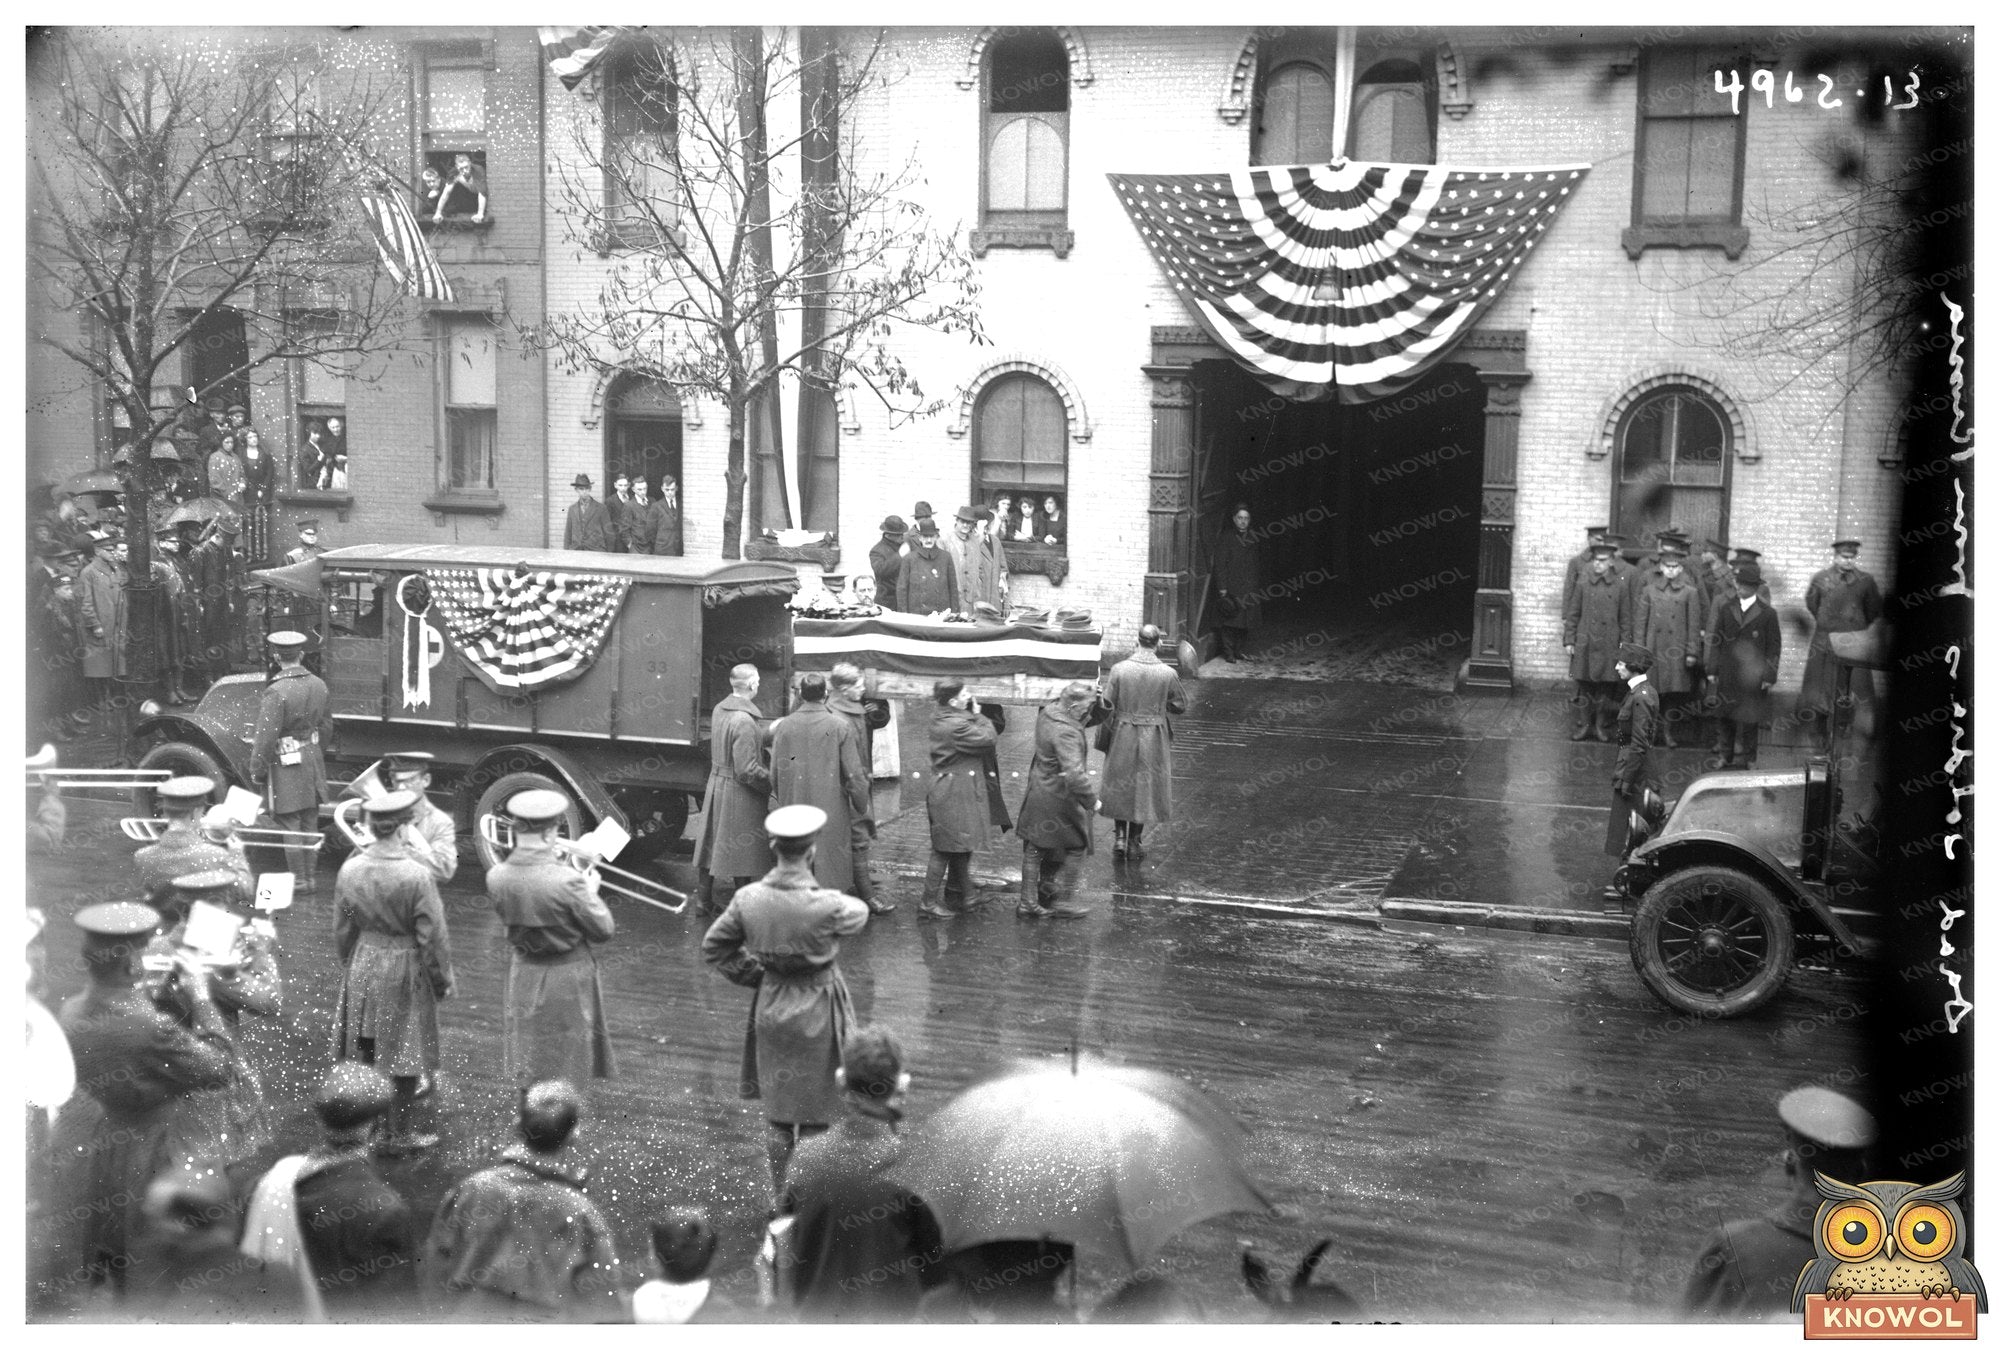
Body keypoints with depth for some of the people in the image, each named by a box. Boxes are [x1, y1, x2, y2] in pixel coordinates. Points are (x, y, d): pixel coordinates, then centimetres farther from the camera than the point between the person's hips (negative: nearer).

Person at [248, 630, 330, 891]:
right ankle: (309, 877, 22)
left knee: (289, 826, 2)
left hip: (285, 764, -7)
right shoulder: (318, 685, 2)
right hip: (312, 759, 7)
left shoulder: (276, 692, -20)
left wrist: (256, 771, -8)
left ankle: (299, 881, 7)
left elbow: (266, 738, -18)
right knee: (309, 824, 15)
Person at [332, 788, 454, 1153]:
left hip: (363, 965, 5)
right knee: (403, 1055, 8)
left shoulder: (349, 869, -7)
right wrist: (443, 980, -1)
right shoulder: (417, 876, -22)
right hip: (405, 972, -5)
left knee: (365, 1050, 18)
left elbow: (342, 929, 5)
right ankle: (398, 1134, 19)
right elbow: (433, 936, -15)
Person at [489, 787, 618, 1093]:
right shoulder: (567, 881, -28)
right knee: (562, 1071, 11)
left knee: (528, 1064, 21)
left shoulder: (496, 877, -13)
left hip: (524, 973, 5)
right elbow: (604, 930, -17)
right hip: (568, 975, -5)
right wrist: (591, 892, 1)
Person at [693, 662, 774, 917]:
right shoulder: (745, 720, -24)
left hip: (717, 783, 9)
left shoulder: (719, 710, 3)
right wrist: (773, 781, -10)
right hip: (739, 793, -9)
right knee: (744, 851, 3)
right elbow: (747, 771, -24)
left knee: (714, 845, 18)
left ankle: (705, 901, 29)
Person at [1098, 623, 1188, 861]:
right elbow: (1181, 705, -2)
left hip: (1123, 736, 0)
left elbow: (1106, 707, -10)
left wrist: (1109, 729, 6)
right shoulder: (1167, 673, -12)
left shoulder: (1119, 669, -13)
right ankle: (1134, 842, 20)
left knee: (1120, 785, 19)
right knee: (1146, 786, 14)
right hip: (1154, 738, 0)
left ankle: (1121, 836, 18)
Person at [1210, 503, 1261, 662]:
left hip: (1247, 589, 5)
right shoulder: (1225, 538, -4)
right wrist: (1222, 588, -14)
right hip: (1230, 587, -5)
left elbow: (1254, 566, 17)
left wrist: (1255, 586, 10)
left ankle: (1238, 651, 15)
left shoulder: (1252, 540, 13)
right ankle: (1228, 652, 2)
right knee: (1229, 621, -5)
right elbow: (1220, 564, -8)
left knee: (1245, 621, 4)